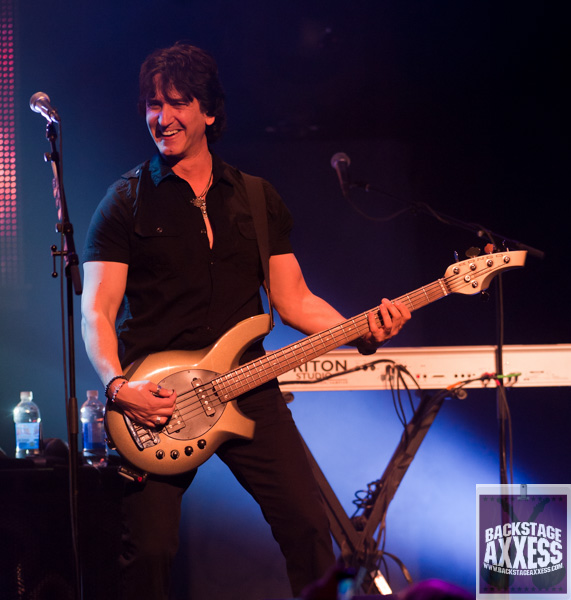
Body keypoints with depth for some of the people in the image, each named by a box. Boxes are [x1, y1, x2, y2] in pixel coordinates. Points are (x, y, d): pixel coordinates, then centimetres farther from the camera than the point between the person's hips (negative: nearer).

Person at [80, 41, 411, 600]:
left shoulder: (259, 199, 13)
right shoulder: (127, 200, 2)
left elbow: (294, 300, 14)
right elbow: (96, 311, -3)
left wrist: (363, 332, -4)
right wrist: (117, 386, -21)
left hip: (247, 387, 3)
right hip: (152, 402, -3)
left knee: (307, 525, -5)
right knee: (150, 550, -9)